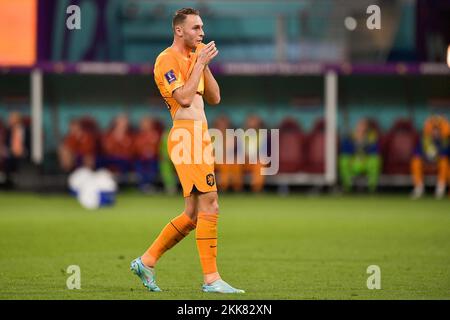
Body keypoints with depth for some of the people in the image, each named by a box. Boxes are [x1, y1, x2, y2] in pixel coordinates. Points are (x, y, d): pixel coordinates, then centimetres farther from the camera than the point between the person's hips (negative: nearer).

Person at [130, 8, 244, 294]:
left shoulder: (193, 57, 20)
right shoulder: (167, 60, -6)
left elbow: (214, 98, 18)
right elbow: (184, 98, -18)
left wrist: (205, 64, 9)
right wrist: (200, 63, -11)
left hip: (199, 136, 9)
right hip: (186, 135, -9)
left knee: (193, 214, 10)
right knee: (209, 206, -13)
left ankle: (146, 262, 18)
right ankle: (211, 279, -12)